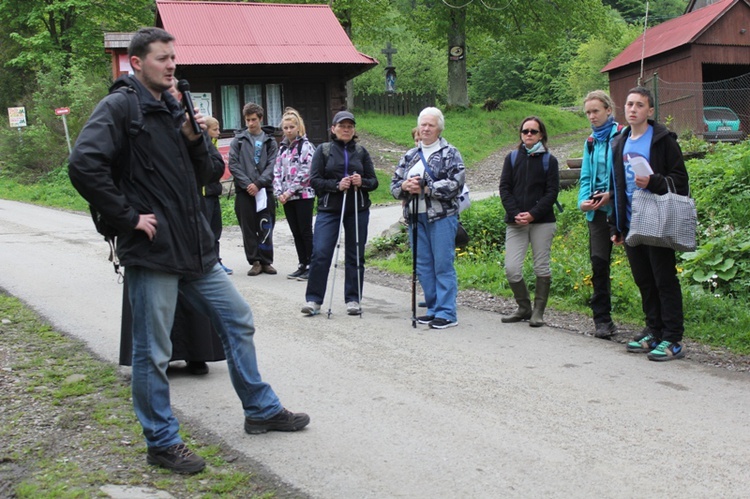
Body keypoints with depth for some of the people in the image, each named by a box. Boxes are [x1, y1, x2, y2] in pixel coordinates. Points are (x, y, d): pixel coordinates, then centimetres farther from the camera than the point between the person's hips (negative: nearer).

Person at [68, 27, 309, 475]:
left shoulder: (174, 110, 15)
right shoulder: (120, 107, -8)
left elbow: (203, 176, 18)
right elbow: (84, 166, -22)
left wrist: (195, 140, -1)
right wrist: (130, 217, -18)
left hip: (194, 248, 8)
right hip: (153, 251, -8)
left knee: (238, 321, 14)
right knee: (153, 353, 2)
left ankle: (262, 410, 29)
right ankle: (162, 443, 16)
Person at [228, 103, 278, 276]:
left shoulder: (270, 142, 9)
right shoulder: (238, 141, 8)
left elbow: (272, 166, 0)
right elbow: (233, 164, 0)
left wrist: (258, 183, -12)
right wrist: (247, 184, -11)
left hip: (265, 190, 0)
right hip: (244, 191, 0)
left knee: (266, 228, 1)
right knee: (248, 229, 2)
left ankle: (266, 261, 10)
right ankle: (255, 261, 9)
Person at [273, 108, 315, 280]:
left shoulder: (306, 146, -6)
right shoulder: (283, 148, 14)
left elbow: (305, 172, -14)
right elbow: (277, 172, 10)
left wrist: (289, 191, -15)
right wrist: (279, 193, -4)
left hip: (304, 195, -6)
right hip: (287, 198, 6)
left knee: (306, 232, -4)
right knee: (296, 233, 10)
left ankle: (311, 266, 2)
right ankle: (302, 265, 16)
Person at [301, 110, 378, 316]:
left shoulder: (361, 152, 10)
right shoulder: (323, 150, 4)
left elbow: (374, 181, 10)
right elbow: (314, 180, -2)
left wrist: (362, 182, -12)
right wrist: (336, 185, -16)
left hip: (358, 210, 2)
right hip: (329, 209, -2)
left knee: (355, 256, 6)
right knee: (320, 253, -10)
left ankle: (353, 300, 14)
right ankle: (313, 300, -3)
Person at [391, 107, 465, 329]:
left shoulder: (450, 154, 1)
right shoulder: (410, 156, 17)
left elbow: (455, 183, -13)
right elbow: (394, 184, 15)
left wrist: (425, 188, -17)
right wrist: (405, 186, -9)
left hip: (441, 217, -6)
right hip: (415, 217, 6)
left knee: (443, 264, -7)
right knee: (423, 265, 9)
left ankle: (447, 313, -3)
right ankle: (434, 309, 19)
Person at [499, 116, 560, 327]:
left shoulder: (549, 160, 5)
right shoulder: (512, 158, 11)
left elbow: (552, 192, -2)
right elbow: (504, 188, 4)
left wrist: (533, 214, -14)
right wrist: (515, 214, -11)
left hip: (542, 222, -2)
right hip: (516, 223, 2)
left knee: (541, 268, 1)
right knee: (511, 268, -5)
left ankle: (538, 312, 13)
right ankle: (524, 308, 14)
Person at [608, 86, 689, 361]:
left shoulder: (662, 140, -5)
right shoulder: (620, 144, 15)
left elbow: (680, 181, -8)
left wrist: (652, 182, -25)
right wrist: (616, 226, 17)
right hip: (631, 225, 6)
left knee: (665, 280, -4)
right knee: (644, 281, 11)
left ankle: (672, 340, -2)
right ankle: (654, 331, 21)